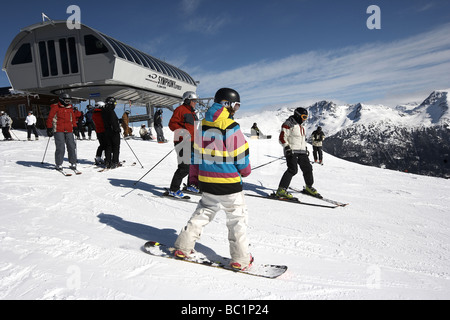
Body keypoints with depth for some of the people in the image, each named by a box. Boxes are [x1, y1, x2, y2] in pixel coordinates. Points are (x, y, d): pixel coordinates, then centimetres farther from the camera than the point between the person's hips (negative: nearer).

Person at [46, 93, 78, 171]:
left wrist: (75, 127, 19)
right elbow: (50, 118, 0)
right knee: (60, 147, -9)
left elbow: (73, 118, 24)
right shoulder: (55, 107, 0)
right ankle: (59, 164, 3)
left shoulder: (70, 108, 15)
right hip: (58, 130, -4)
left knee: (72, 146, 1)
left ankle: (73, 163, 10)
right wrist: (49, 128, -3)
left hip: (69, 131, 5)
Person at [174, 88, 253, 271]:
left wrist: (201, 172, 21)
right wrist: (246, 171, 8)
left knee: (202, 213, 22)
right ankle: (240, 259, 15)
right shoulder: (232, 128, -16)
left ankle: (183, 247, 22)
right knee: (237, 220, 9)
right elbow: (241, 155, -11)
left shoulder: (203, 125, 3)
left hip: (207, 182, 6)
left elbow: (198, 151, 10)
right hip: (229, 184, -5)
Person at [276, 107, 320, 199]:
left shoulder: (301, 126, 20)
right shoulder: (289, 124, -7)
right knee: (292, 170, -20)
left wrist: (305, 148, 26)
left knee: (308, 168, 10)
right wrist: (287, 147, -22)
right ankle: (281, 190, -18)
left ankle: (309, 187, 31)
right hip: (292, 151, -8)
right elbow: (282, 138, -12)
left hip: (302, 152, 8)